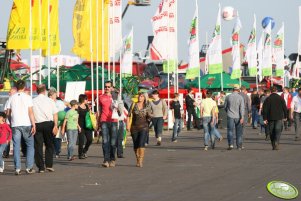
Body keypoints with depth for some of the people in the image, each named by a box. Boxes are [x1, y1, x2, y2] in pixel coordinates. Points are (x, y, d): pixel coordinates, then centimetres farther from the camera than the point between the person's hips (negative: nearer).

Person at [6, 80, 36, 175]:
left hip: (15, 125, 2)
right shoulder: (27, 97, -1)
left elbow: (8, 113, 7)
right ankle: (29, 167, 3)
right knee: (30, 145, 9)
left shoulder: (12, 98, 7)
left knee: (16, 146, 4)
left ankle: (17, 168, -2)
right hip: (26, 124, -2)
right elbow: (30, 112, -8)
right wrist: (33, 125, -8)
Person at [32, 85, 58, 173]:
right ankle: (49, 165, 2)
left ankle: (41, 167, 2)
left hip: (37, 125, 0)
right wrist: (55, 126, -7)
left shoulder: (33, 101, 4)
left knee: (38, 146, 4)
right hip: (48, 123, 0)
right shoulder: (50, 101, 4)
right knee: (49, 145, 11)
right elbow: (55, 114, -4)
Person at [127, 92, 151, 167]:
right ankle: (137, 160, 24)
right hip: (134, 127, 2)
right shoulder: (134, 105, 5)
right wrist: (127, 125, -4)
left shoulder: (147, 107, 5)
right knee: (136, 145, 7)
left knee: (141, 144, -16)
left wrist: (149, 116, -18)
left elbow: (149, 117, 5)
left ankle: (141, 161, -20)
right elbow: (129, 115, 4)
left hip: (143, 127, -2)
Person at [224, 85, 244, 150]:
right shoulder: (240, 97, -5)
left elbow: (225, 107, 10)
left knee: (230, 130, 0)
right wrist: (242, 117, -15)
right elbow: (242, 108, -12)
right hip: (238, 117, 0)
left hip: (230, 116, 0)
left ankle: (231, 144, -17)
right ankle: (239, 146, 13)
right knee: (239, 132, 9)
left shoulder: (228, 97, 0)